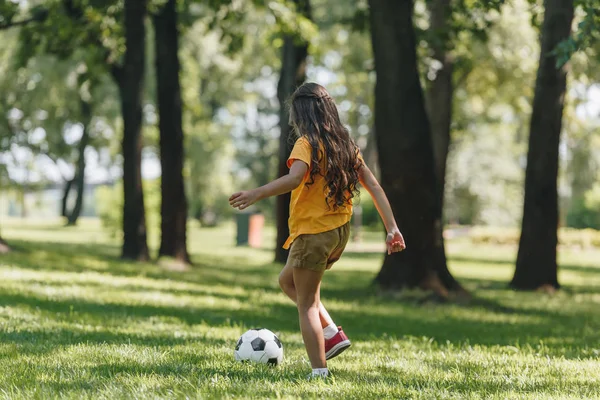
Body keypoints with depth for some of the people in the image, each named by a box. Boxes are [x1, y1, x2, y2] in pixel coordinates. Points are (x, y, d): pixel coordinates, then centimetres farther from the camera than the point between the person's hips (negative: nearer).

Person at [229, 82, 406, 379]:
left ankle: (319, 371, 2)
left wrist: (257, 194, -37)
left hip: (313, 232, -8)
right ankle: (333, 334, 17)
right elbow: (374, 186, 7)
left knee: (306, 304, 4)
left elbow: (294, 178, -33)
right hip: (340, 231, 8)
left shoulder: (308, 143, -13)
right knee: (288, 280, 26)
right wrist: (392, 228, 7)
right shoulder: (345, 144, 9)